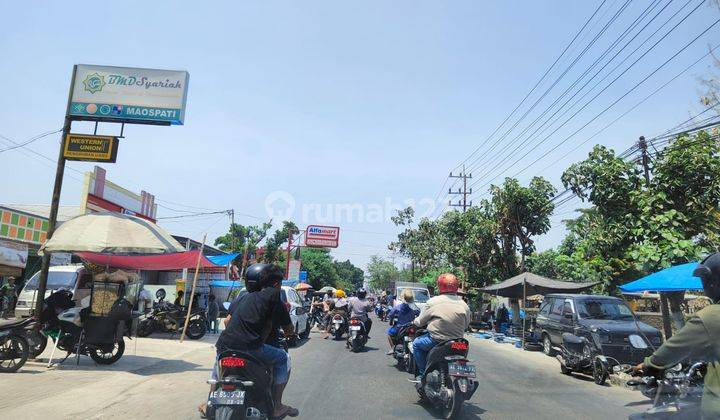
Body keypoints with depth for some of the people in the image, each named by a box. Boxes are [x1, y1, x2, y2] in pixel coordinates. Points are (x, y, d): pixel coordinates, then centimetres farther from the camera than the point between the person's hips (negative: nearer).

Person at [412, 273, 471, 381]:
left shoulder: (433, 302, -11)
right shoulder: (464, 305, -1)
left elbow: (421, 321, -2)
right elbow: (466, 325, 9)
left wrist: (414, 322, 21)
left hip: (437, 341, -5)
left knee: (417, 344, 19)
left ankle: (422, 374, 14)